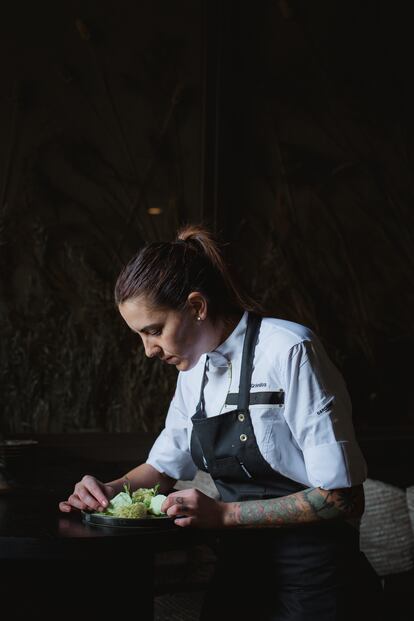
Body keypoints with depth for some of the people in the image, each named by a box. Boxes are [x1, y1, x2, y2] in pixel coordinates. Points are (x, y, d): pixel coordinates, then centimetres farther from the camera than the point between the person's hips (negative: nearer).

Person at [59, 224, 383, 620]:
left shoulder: (289, 351, -20)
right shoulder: (194, 367, 3)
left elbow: (340, 498, -21)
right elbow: (167, 464, 15)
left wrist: (225, 514, -24)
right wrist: (111, 490, -5)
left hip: (311, 583, -7)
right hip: (238, 571, 7)